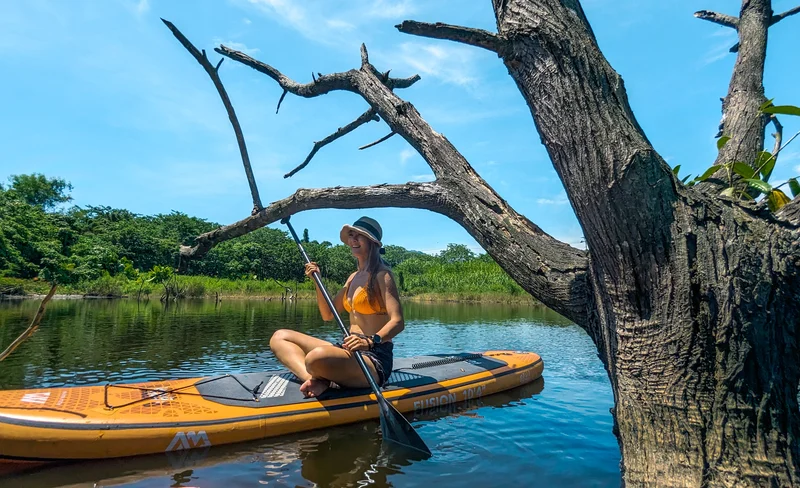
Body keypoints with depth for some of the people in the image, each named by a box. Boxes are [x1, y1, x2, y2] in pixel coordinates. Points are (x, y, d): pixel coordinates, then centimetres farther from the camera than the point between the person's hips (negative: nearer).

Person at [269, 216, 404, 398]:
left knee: (317, 357, -39)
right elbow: (328, 314, 16)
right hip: (352, 352, 9)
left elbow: (398, 322, -18)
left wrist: (371, 340, -35)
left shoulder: (382, 275, -7)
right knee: (280, 337, 5)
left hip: (375, 359, -9)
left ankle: (322, 381, -4)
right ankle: (317, 380, -19)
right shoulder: (353, 277, 16)